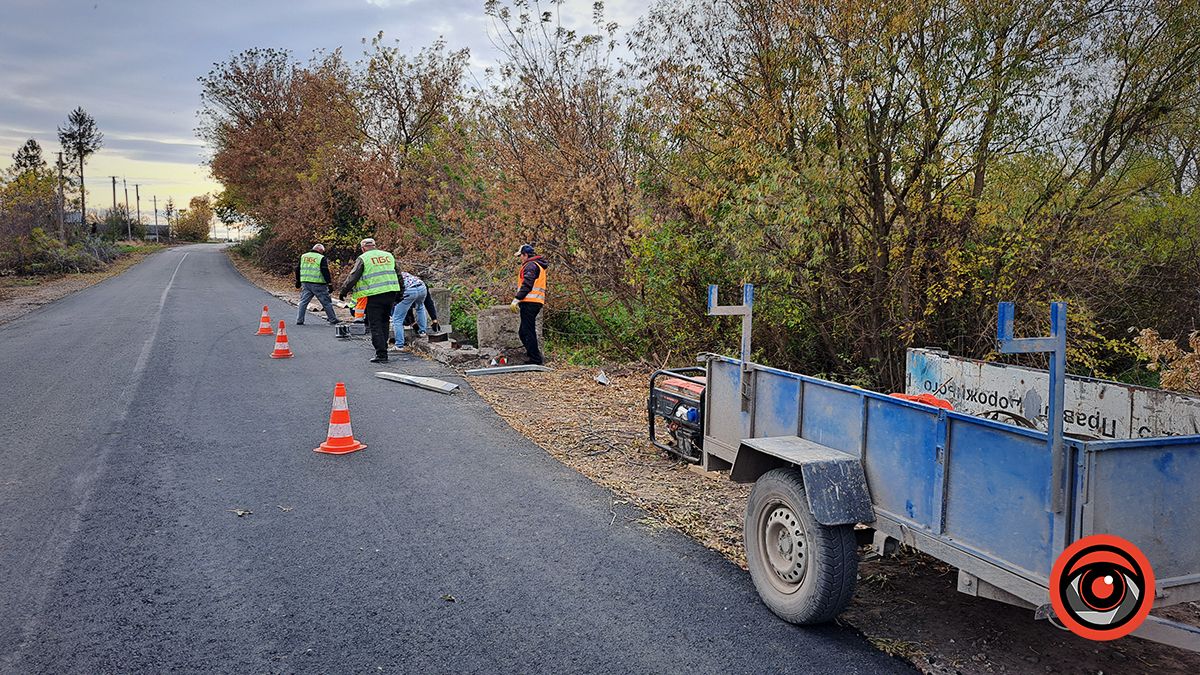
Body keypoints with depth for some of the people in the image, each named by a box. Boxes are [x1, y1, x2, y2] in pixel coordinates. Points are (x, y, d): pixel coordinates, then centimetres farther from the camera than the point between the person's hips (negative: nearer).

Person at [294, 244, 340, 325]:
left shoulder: (303, 256, 13)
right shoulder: (321, 258, -5)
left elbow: (297, 269, 17)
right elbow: (325, 272, -11)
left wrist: (298, 281, 26)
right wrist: (330, 284, -10)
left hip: (305, 283, 5)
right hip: (318, 284, -5)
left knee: (303, 302, 10)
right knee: (326, 302, 4)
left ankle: (299, 320, 5)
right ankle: (333, 319, 9)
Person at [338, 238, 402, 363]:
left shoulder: (363, 258, -1)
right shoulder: (389, 255, 15)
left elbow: (353, 277, -4)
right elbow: (398, 274, 18)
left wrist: (343, 292, 7)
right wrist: (400, 293, 25)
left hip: (375, 295, -5)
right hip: (391, 293, 5)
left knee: (375, 326, 0)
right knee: (384, 322, 19)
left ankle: (381, 354, -4)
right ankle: (383, 347, 24)